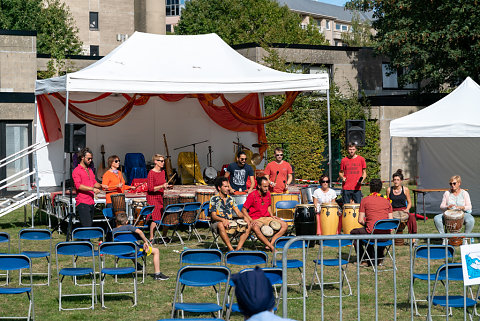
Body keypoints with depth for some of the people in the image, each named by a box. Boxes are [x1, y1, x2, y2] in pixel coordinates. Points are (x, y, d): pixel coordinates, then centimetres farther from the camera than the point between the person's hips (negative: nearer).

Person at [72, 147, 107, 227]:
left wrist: (100, 185, 4)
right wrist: (92, 189, -23)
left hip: (91, 203, 8)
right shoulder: (76, 171, -6)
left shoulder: (90, 170, 20)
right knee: (87, 227, -16)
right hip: (82, 203, -8)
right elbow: (78, 186, -17)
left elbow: (94, 183, 26)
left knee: (91, 225, 7)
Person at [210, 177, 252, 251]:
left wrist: (244, 217, -12)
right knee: (221, 225, -41)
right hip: (218, 222, -5)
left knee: (248, 225, -16)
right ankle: (231, 249, -43)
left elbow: (238, 212, 11)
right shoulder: (214, 199, 0)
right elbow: (213, 216, -9)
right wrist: (223, 220, -29)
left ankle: (238, 248, -27)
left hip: (231, 223, 5)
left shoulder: (230, 199, 15)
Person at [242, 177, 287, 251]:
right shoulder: (252, 196, -11)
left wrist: (272, 216, 7)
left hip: (266, 218, 6)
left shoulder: (267, 194, 7)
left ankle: (271, 243, -17)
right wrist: (251, 220, -20)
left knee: (284, 225, -10)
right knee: (256, 228, -41)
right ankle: (272, 248, -34)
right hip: (255, 219, -6)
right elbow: (243, 210, -10)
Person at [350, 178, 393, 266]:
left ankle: (363, 260, 14)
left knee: (353, 233, 22)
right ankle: (380, 257, 31)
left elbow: (360, 220, -1)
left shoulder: (365, 200, 1)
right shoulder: (387, 201, 11)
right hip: (386, 234, 4)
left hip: (372, 233, -4)